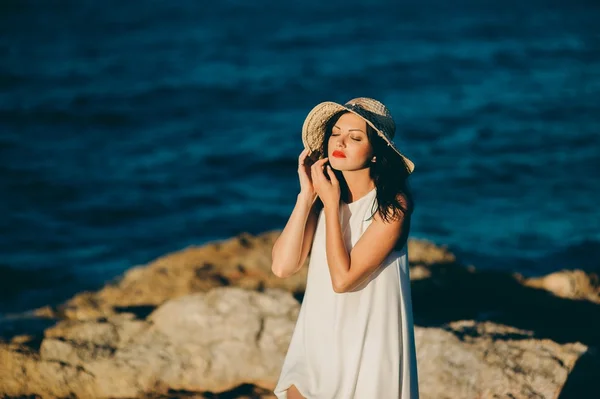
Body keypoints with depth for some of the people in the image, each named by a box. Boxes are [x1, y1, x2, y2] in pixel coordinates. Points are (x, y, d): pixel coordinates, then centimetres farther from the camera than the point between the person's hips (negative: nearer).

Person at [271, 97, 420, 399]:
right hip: (317, 341, 5)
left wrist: (331, 204, -16)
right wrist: (307, 194, -12)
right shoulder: (323, 195, 0)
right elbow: (282, 266, -10)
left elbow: (342, 278, -21)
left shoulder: (392, 204, -15)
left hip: (367, 349, -5)